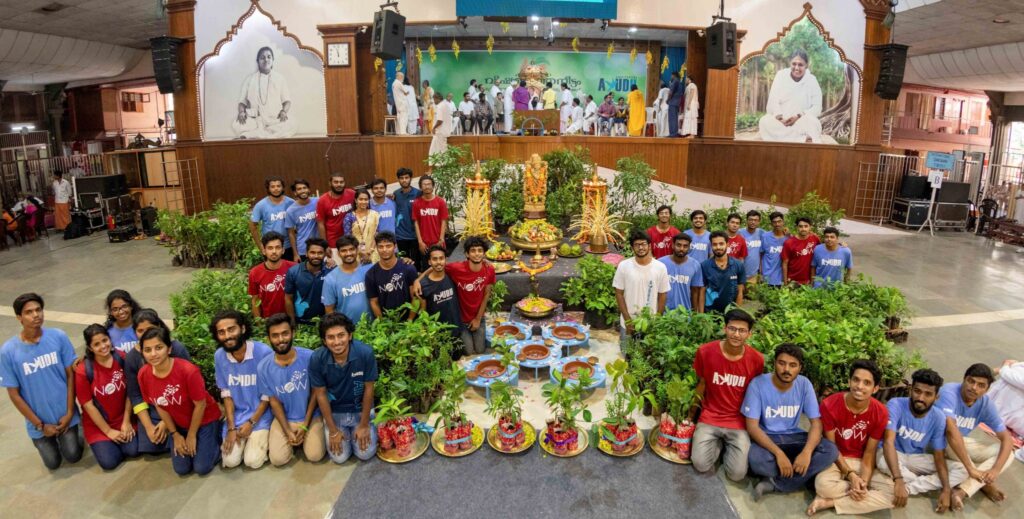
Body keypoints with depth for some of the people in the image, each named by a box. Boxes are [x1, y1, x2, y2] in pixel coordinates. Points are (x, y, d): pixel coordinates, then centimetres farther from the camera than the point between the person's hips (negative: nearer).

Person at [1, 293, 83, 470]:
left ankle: (66, 434, 32)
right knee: (53, 463, 9)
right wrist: (40, 425, -8)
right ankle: (42, 440, 39)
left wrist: (69, 413, -9)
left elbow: (70, 375, -6)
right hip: (39, 420, 0)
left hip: (64, 414, 0)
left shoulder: (59, 337, -14)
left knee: (73, 456, 2)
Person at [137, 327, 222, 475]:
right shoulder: (143, 374, -18)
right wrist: (175, 434, 0)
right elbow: (159, 406, -2)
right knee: (181, 469, 3)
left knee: (202, 468, -6)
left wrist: (192, 435, -10)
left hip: (205, 420, -4)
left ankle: (214, 439, 21)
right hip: (179, 424, 4)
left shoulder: (188, 370, -34)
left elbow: (200, 404, -21)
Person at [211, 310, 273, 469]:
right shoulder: (219, 356, -7)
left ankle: (262, 438, 16)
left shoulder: (264, 352, -21)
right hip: (236, 415, 4)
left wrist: (251, 422, -13)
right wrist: (231, 428, -6)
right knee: (230, 461, -7)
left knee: (253, 461, -14)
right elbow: (226, 394, 0)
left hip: (260, 414, -3)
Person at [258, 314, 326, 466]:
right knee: (278, 459, -12)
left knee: (315, 455, -15)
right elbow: (274, 401, -4)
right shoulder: (263, 367, -13)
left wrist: (305, 425, -9)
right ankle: (292, 438, 19)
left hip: (311, 416, -1)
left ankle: (306, 435, 18)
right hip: (283, 418, 2)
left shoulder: (310, 357, -19)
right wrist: (288, 432, -10)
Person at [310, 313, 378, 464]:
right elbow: (320, 394, -13)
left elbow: (368, 389, -16)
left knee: (365, 454, -5)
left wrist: (364, 425, -10)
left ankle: (370, 426, 26)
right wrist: (333, 430, -9)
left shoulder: (365, 353, -28)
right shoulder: (317, 359, -25)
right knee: (339, 457, -3)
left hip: (360, 409, -1)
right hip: (334, 411, 1)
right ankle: (343, 430, 27)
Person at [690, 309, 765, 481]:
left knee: (737, 474, -12)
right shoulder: (705, 351, -13)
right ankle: (717, 443, 16)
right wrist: (692, 413, 9)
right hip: (710, 418, 0)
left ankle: (728, 445, 19)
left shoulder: (757, 359, -11)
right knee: (701, 465, -16)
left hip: (739, 422, 0)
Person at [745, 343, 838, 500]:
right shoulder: (758, 384, -18)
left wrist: (807, 452, -28)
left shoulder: (804, 384, -8)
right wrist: (778, 453, -30)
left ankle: (773, 483, -20)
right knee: (756, 459, -37)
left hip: (793, 437, 4)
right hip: (766, 438, -4)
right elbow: (752, 426, -19)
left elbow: (816, 422, -9)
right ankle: (801, 476, -8)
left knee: (831, 451, -22)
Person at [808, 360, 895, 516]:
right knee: (824, 486, -36)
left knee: (892, 492, -24)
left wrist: (864, 481, -22)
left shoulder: (880, 413, -11)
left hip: (861, 462, 3)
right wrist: (850, 475, -20)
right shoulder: (830, 405, -18)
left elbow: (869, 452, -7)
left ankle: (829, 502, -17)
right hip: (835, 459, -3)